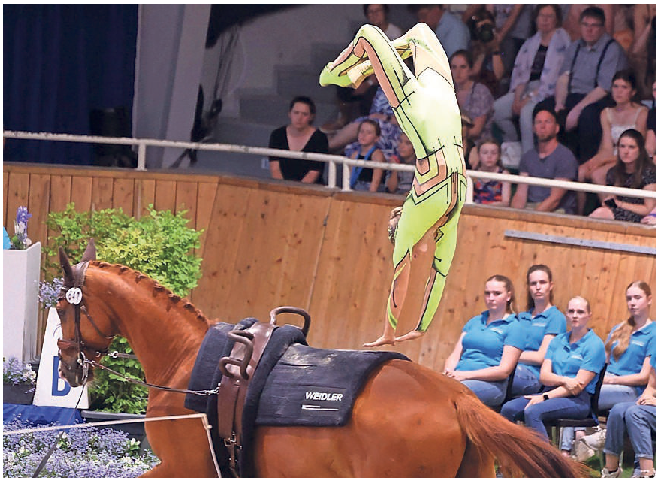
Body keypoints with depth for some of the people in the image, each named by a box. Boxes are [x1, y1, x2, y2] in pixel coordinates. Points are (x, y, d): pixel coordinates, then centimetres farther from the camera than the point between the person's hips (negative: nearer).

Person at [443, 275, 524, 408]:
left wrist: (465, 375, -13)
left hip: (491, 384, -5)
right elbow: (455, 355, 21)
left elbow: (504, 371, -4)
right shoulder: (474, 322, 26)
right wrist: (449, 372, -5)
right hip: (459, 376, 5)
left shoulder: (513, 327, 6)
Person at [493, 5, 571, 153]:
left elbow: (553, 77, -11)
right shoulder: (531, 43, 18)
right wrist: (517, 98, -5)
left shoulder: (561, 42, -3)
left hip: (547, 92, -7)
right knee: (497, 109, -13)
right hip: (527, 88, 7)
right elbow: (520, 72, 12)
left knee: (527, 111, -35)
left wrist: (530, 98, -15)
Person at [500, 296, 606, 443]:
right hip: (551, 394, 6)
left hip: (578, 400, -6)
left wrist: (545, 397, -14)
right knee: (508, 409, -19)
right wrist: (565, 380, -13)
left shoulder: (594, 344, -2)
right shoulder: (558, 341, 18)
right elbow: (544, 376, 9)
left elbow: (579, 385, -9)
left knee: (532, 412, -33)